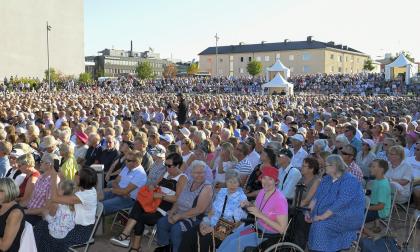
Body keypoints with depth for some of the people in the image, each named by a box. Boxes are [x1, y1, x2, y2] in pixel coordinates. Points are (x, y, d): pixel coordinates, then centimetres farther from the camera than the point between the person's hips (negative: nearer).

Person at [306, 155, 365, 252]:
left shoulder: (349, 181, -14)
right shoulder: (326, 179, 12)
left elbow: (341, 202, -23)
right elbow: (316, 197, 11)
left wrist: (323, 216, -24)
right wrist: (309, 212, -4)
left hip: (347, 218, -8)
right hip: (327, 214, 8)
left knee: (321, 225, -30)